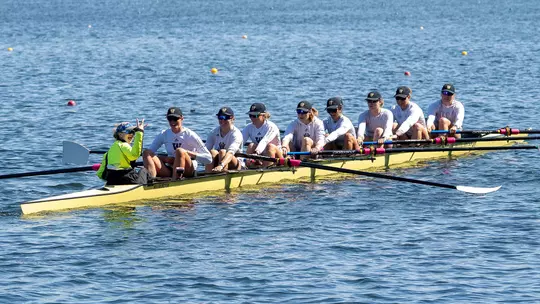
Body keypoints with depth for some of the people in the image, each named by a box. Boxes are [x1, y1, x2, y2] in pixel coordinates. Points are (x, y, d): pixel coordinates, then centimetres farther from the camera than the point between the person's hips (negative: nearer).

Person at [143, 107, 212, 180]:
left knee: (180, 151, -33)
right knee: (146, 152, -16)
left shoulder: (190, 135, -1)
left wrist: (188, 153, -15)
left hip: (188, 171, -4)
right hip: (169, 172, 4)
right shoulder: (164, 135, 11)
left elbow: (208, 159, -5)